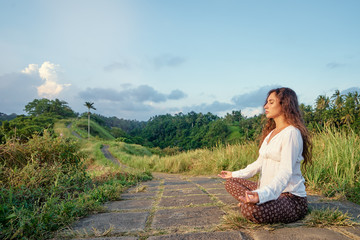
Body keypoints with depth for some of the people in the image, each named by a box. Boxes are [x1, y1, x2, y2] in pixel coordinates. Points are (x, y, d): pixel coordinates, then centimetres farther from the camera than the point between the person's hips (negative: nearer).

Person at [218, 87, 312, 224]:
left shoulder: (291, 133, -16)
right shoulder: (270, 133, 14)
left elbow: (285, 172, -26)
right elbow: (260, 163, 22)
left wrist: (261, 195, -42)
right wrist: (235, 174, 26)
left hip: (291, 198, -9)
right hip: (269, 191, 9)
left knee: (251, 209, -37)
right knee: (230, 182, 8)